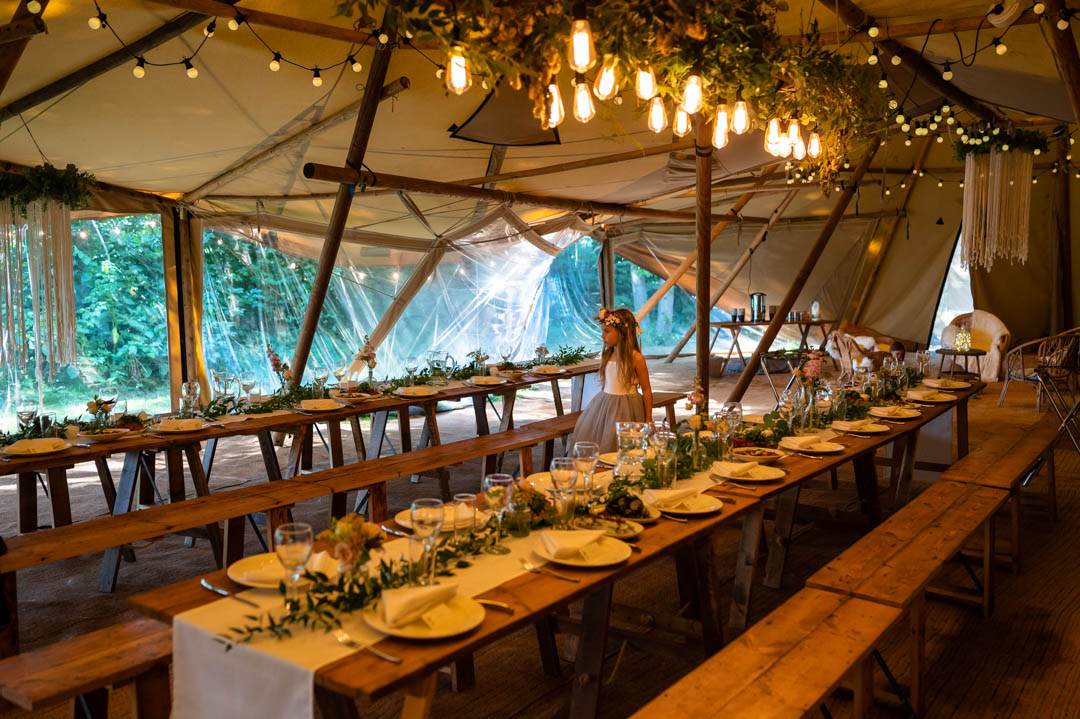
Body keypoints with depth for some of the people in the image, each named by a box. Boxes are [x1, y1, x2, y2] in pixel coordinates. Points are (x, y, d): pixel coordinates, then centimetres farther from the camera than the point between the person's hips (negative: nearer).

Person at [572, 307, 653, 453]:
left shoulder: (636, 358, -12)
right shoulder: (606, 356, 5)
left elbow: (646, 390, -7)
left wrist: (648, 420, -5)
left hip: (625, 408, -6)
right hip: (604, 406, 6)